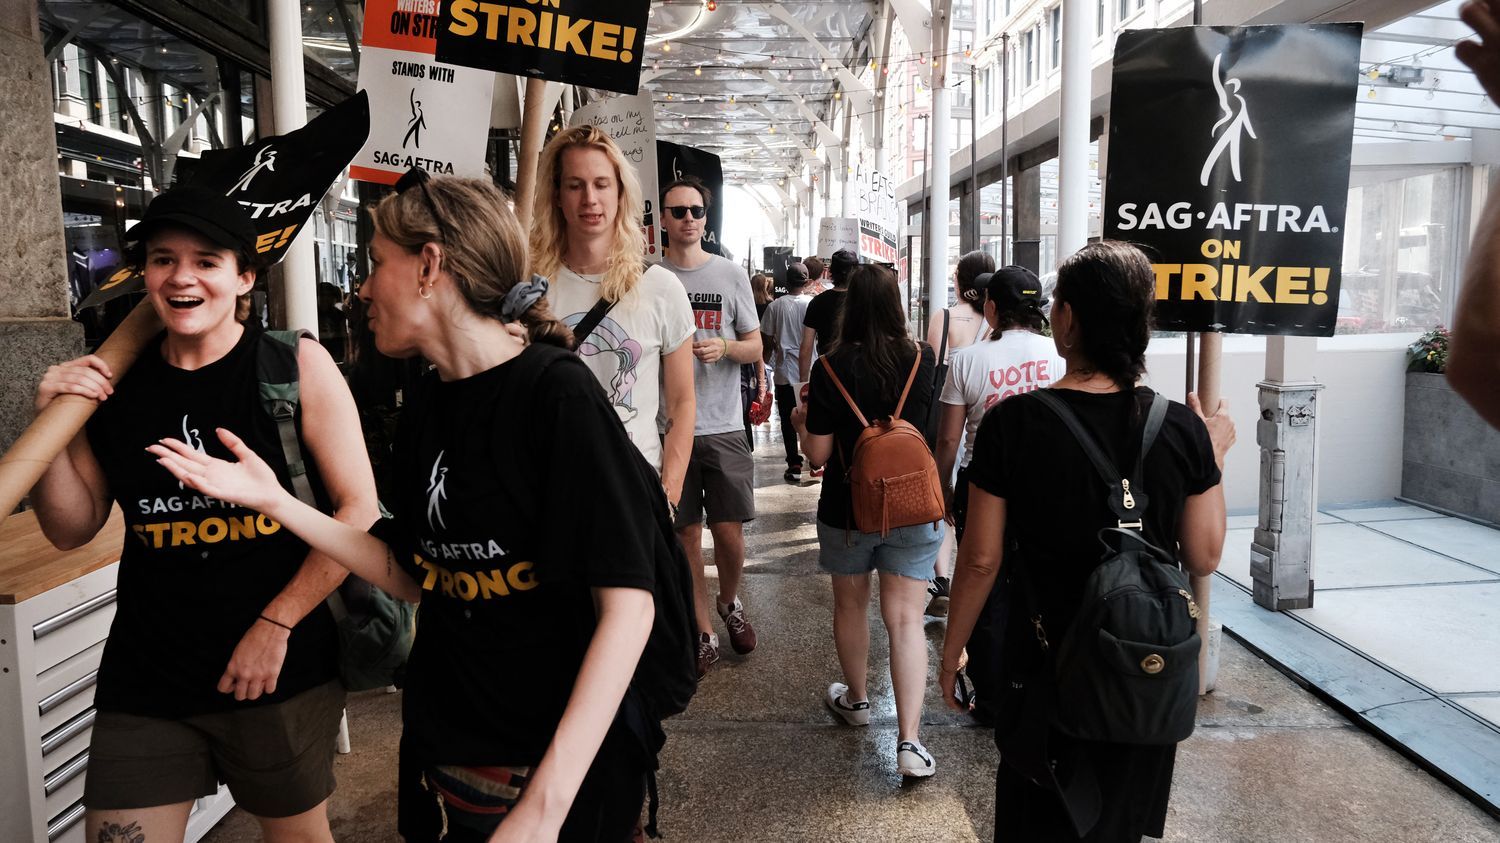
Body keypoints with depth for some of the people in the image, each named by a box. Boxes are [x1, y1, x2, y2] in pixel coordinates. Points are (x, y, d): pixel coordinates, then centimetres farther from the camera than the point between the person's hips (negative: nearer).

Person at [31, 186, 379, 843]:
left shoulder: (295, 365, -10)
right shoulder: (115, 379, 1)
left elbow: (358, 510, -11)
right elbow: (72, 529, 8)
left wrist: (277, 624, -13)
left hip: (281, 672, -2)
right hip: (145, 679, 3)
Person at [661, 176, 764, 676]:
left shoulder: (730, 275, 5)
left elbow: (756, 348, 7)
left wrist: (724, 346, -13)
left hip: (723, 427, 0)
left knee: (729, 531, 1)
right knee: (686, 532, 7)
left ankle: (729, 602, 31)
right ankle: (704, 632, 21)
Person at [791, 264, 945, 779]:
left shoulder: (832, 368, -15)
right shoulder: (923, 361, -7)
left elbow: (817, 454, -11)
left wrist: (802, 422, 7)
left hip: (848, 510, -1)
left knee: (850, 606, 21)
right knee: (905, 618, 4)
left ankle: (856, 700, 40)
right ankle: (909, 740, -2)